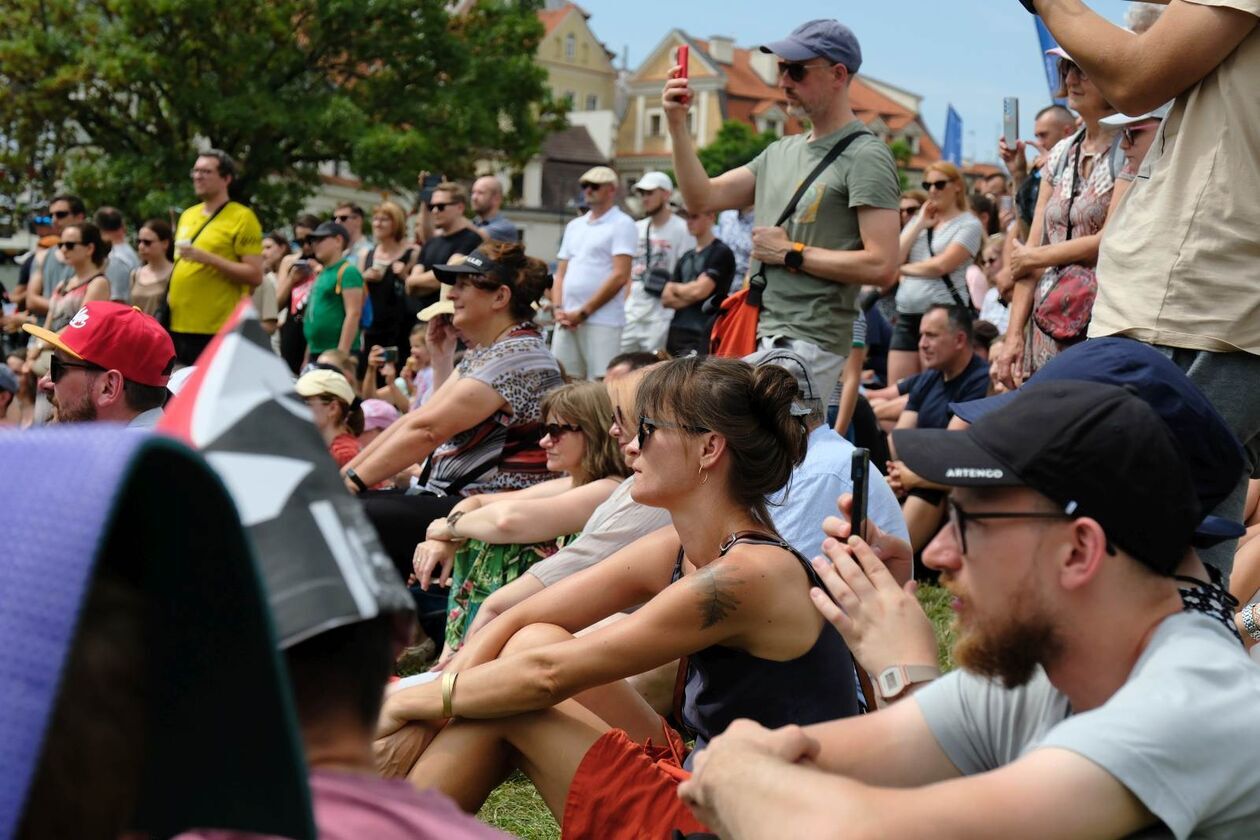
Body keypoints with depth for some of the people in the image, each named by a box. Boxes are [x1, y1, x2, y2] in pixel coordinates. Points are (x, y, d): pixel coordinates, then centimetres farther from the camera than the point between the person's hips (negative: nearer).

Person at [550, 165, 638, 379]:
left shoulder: (622, 225, -2)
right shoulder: (574, 226, 20)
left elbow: (620, 276, -11)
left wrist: (583, 312, -12)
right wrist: (558, 309, 2)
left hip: (602, 321, -7)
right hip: (567, 321, 7)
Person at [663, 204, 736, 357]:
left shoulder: (721, 253, -3)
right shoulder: (686, 257, 19)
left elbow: (699, 290, -13)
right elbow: (666, 299, 14)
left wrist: (674, 287, 6)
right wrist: (689, 297, -5)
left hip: (703, 335, -7)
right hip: (677, 333, 7)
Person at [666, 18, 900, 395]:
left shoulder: (865, 157, -9)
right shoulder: (781, 152, 17)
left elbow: (881, 265, -17)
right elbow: (701, 198, 16)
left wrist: (790, 253, -11)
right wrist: (677, 125, 6)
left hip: (808, 345, -8)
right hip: (757, 335, 9)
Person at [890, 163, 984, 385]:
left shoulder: (969, 225, -2)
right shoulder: (918, 220, 17)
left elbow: (940, 266, -14)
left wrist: (903, 268, 1)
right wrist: (919, 224, 2)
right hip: (906, 316, 6)